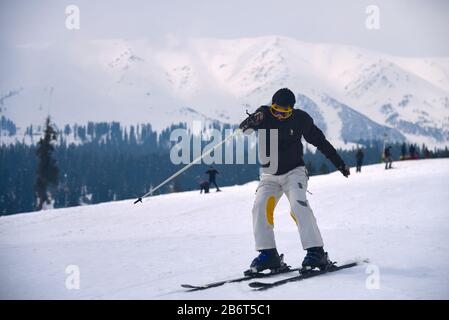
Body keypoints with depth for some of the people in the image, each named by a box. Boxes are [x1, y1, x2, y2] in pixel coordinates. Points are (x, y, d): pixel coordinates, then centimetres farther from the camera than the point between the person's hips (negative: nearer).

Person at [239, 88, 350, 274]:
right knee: (260, 207, -18)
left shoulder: (300, 118, -8)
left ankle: (316, 252, -25)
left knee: (298, 205, -24)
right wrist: (252, 122, -47)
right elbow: (244, 128, -22)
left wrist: (339, 163, 6)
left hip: (294, 172, -2)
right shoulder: (265, 114, -7)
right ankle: (268, 255, -13)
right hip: (269, 175, 2)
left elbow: (320, 141, 3)